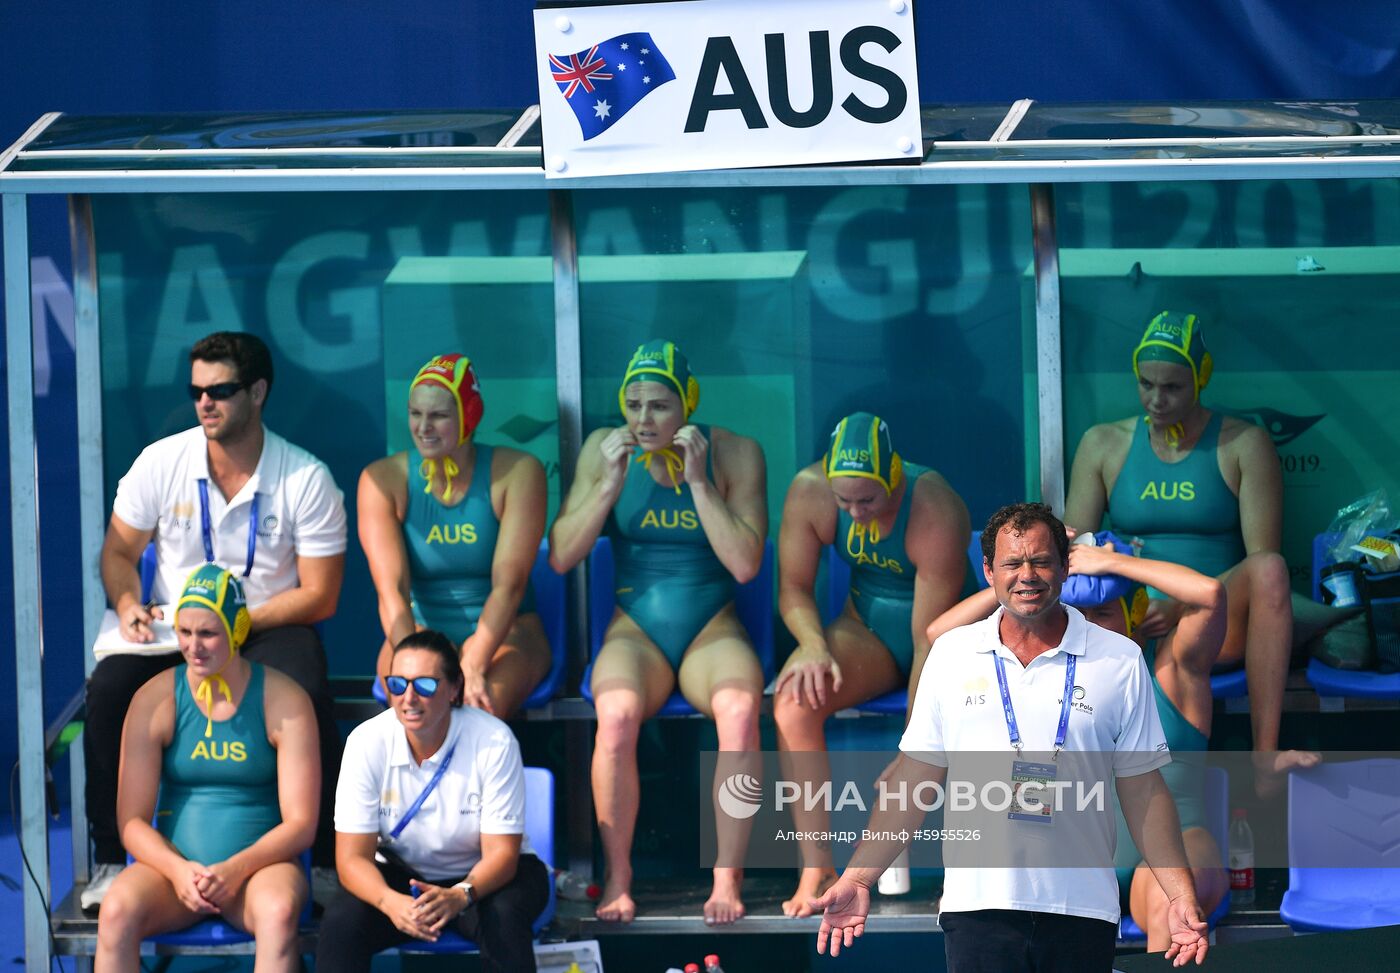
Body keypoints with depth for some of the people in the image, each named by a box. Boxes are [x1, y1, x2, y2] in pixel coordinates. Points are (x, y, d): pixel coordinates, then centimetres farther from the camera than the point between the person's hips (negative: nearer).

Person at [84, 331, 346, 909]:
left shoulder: (306, 480, -8)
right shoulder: (161, 462, -1)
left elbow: (319, 597, -7)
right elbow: (119, 552, 9)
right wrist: (128, 604, -13)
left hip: (269, 627, -2)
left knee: (304, 700, -35)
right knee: (108, 690, -28)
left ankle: (330, 861, -20)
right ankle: (110, 861, -15)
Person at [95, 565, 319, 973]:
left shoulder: (284, 701, -2)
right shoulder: (155, 700, 1)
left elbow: (301, 824, -6)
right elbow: (132, 821, -2)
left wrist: (235, 870, -23)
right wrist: (178, 870, -22)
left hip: (260, 865, -1)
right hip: (174, 863, 1)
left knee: (279, 911, -37)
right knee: (117, 910, -31)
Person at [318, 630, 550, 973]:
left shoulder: (494, 742, -21)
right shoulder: (367, 742, -16)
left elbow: (501, 852, -20)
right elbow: (352, 857, -17)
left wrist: (459, 896, -42)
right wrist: (390, 902, -40)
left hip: (481, 877, -2)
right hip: (399, 875, 2)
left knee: (502, 917, -35)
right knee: (340, 920, -29)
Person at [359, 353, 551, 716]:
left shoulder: (517, 472, -7)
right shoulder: (383, 479, -4)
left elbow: (509, 583, -15)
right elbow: (391, 588, -14)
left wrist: (473, 666, -30)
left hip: (504, 632, -1)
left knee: (484, 706, -34)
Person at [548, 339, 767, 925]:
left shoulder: (735, 454, -2)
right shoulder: (605, 449, 1)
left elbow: (745, 564, -10)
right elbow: (560, 557, -2)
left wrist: (698, 480, -16)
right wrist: (610, 484, -14)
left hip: (712, 629, 0)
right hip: (636, 627, 0)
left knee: (739, 708, -36)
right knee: (617, 714, -35)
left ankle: (727, 878, -25)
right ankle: (617, 878, -21)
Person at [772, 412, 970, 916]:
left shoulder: (935, 515, -30)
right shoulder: (809, 492, -17)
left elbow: (931, 639, -27)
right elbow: (794, 586, -3)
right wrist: (815, 646, -26)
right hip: (869, 629, 3)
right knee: (791, 703, -28)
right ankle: (816, 868, -21)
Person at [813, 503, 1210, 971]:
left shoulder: (1120, 661, 5)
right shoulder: (952, 653, 8)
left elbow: (1143, 789, 7)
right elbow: (915, 776, 12)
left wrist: (1181, 895, 0)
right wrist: (857, 878, 7)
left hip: (1082, 912, 0)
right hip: (977, 907, 1)